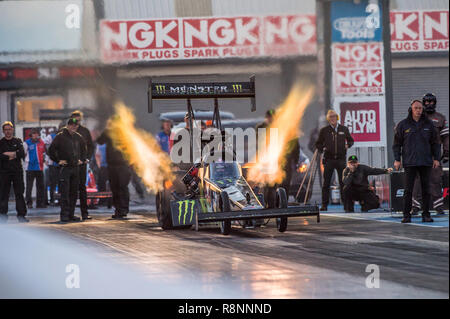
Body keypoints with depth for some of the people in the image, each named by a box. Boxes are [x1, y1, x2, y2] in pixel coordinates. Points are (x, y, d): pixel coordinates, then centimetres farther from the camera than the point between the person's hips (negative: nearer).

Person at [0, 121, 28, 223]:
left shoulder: (18, 141, 11)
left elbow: (22, 154, -4)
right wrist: (12, 156, -12)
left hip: (17, 171, 1)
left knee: (19, 193, -2)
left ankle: (21, 215, 0)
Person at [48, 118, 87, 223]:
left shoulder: (78, 137, 13)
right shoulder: (60, 136, -6)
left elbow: (84, 149, 29)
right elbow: (51, 150, -8)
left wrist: (82, 159, 18)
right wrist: (58, 160, -9)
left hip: (76, 167, 6)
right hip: (65, 168, -6)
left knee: (74, 192, 8)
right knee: (65, 192, -9)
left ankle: (71, 214, 14)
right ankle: (64, 215, -8)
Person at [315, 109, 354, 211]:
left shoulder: (344, 129, 8)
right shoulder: (324, 130, 5)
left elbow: (351, 140, 20)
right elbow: (318, 143, 13)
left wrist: (348, 145, -1)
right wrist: (322, 149, -6)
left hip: (341, 159, 1)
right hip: (329, 159, -1)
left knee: (343, 182, 0)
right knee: (326, 183, -1)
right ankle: (324, 205, 3)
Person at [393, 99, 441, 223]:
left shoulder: (429, 124, 7)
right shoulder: (403, 125, 2)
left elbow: (435, 142, 11)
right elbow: (397, 143, 5)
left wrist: (436, 158, 5)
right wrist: (397, 159, -1)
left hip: (425, 162, 2)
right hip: (409, 162, -2)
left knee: (426, 189, 3)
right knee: (408, 189, -4)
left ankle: (426, 214, 8)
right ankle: (406, 215, 0)